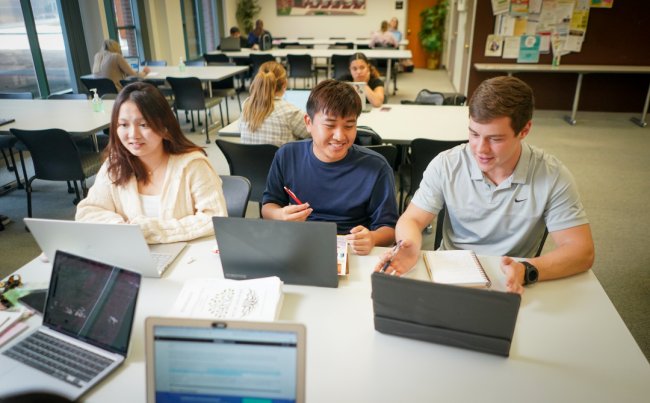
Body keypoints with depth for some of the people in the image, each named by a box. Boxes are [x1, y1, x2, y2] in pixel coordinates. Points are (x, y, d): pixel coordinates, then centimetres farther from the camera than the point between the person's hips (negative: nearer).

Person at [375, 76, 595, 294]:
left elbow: (582, 251, -12)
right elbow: (412, 219, -4)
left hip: (510, 285, 2)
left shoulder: (553, 177, -11)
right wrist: (411, 247, -28)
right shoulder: (445, 165, -8)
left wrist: (527, 271, -32)